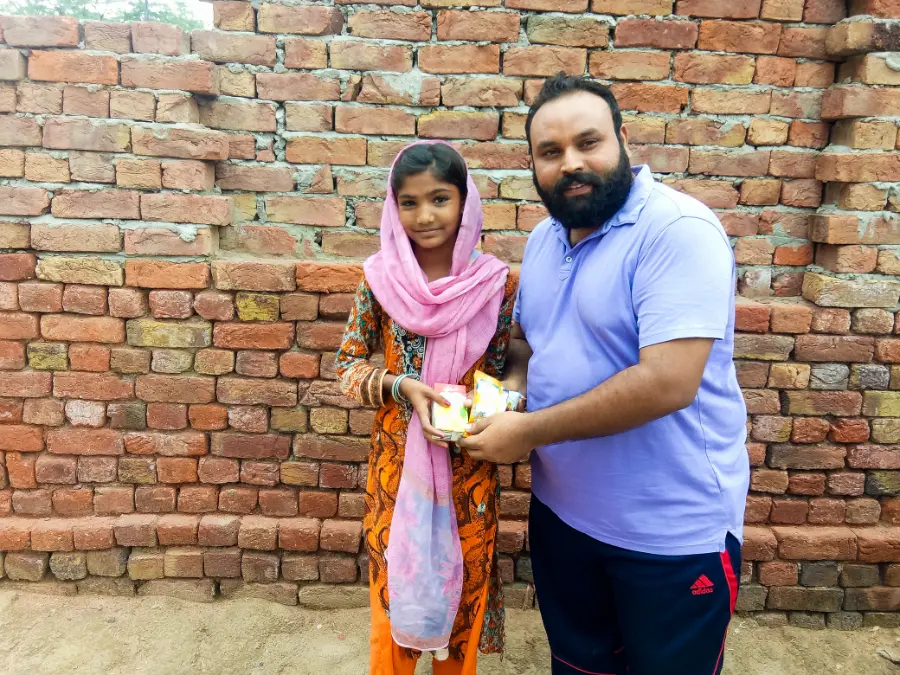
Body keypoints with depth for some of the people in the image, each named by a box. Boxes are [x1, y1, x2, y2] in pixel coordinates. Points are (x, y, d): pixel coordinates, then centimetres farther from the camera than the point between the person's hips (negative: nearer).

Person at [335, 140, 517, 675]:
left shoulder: (495, 282, -7)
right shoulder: (381, 278, -7)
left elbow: (505, 371, 1)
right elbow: (349, 364, 0)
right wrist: (401, 387, -17)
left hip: (468, 460, 0)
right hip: (398, 455, 0)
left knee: (461, 587, 17)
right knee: (394, 590, 13)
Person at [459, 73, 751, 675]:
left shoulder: (679, 231, -21)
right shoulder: (545, 237, 4)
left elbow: (667, 383, -30)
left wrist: (527, 431, -22)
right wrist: (513, 384, -5)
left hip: (672, 532, -6)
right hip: (562, 511, 7)